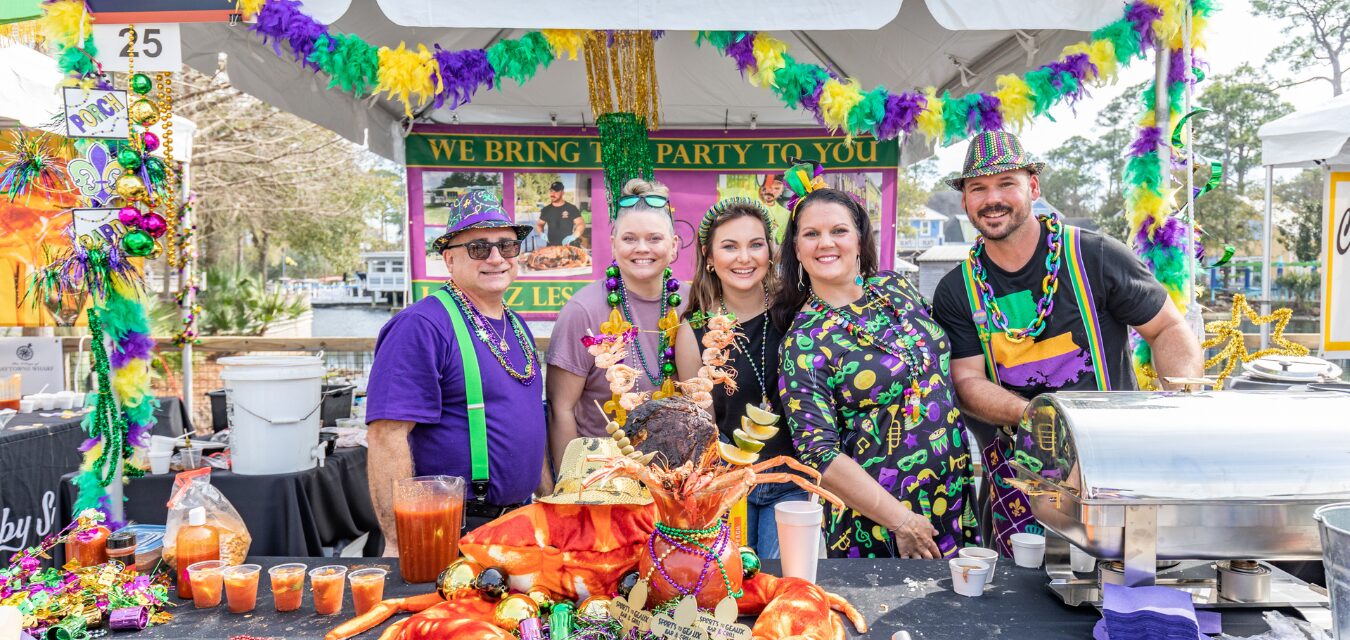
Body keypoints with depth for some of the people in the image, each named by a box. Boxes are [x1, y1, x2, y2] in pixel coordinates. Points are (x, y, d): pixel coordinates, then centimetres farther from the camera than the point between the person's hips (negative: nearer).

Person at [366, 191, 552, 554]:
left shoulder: (516, 326, 11)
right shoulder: (422, 326, -16)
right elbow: (387, 436, -23)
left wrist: (551, 500, 15)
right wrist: (399, 544, -26)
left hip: (519, 521, 8)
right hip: (453, 534, -8)